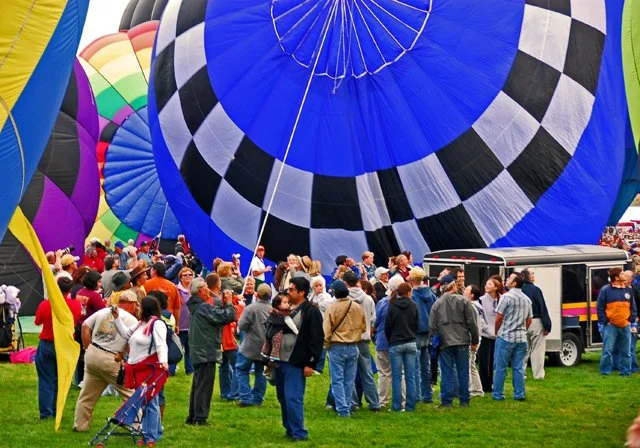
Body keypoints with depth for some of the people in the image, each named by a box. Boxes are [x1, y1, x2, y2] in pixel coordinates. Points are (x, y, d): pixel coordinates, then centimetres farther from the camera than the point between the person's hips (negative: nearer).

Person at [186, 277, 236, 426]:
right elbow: (229, 316, -23)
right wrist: (229, 303, -6)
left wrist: (224, 306, 2)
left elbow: (216, 316, 12)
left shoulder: (195, 307, 12)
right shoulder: (205, 308, -19)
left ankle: (193, 417, 22)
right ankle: (200, 418, -1)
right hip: (207, 353, -10)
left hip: (197, 353, 10)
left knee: (197, 385, 16)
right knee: (204, 387, -4)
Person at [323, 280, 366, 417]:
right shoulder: (357, 307, -1)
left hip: (337, 347, -4)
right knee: (349, 380, 13)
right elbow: (363, 327, 8)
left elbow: (327, 329, -13)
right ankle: (347, 407, 17)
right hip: (353, 348, 4)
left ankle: (342, 409, -6)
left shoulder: (332, 307, -14)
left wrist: (327, 345, 2)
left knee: (337, 380, 1)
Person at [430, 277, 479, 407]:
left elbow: (433, 326, 3)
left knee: (447, 373, 3)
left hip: (444, 343, 1)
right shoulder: (463, 301, -4)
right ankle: (464, 400, 10)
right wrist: (475, 340, 5)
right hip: (462, 342, -1)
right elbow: (472, 322, -4)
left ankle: (446, 400, 2)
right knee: (463, 372, 7)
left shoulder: (437, 304, 2)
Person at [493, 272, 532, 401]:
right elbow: (529, 320, 14)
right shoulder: (527, 299, 10)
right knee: (518, 368, 8)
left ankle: (498, 394, 4)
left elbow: (498, 317, -10)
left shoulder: (507, 297, -11)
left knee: (501, 367, 1)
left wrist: (497, 331, 5)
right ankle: (520, 394, 7)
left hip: (506, 337, -6)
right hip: (521, 338, 6)